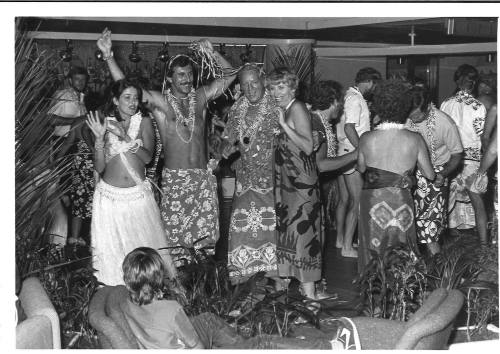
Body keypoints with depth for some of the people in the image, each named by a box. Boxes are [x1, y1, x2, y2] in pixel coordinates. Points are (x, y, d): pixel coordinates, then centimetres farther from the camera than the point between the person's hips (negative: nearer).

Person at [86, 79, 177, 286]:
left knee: (145, 244, 1)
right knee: (111, 248, 3)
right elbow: (99, 167, -2)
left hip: (138, 194, 0)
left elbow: (147, 157, -10)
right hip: (110, 195, 0)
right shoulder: (105, 124, 2)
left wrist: (125, 137, -20)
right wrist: (99, 138, -15)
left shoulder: (143, 122, 2)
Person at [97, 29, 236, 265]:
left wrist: (212, 54, -4)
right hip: (174, 177, -2)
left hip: (203, 176, 3)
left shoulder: (200, 97, 8)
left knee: (205, 234, 4)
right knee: (175, 232, -2)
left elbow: (230, 76, 10)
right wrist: (108, 56, -17)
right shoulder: (158, 101, 0)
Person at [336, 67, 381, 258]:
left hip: (343, 155, 10)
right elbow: (349, 128, -23)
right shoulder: (355, 99, -15)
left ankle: (340, 238, 30)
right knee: (357, 202, -7)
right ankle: (347, 247, -5)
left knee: (345, 200, 19)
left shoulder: (349, 95, 13)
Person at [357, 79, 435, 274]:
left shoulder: (366, 139, -9)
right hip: (401, 201, -1)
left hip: (371, 200, 1)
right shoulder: (415, 139, -11)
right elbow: (429, 175, -1)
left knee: (372, 253, 15)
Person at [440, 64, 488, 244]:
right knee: (478, 202, 1)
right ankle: (483, 243, 0)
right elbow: (483, 137, -10)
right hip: (472, 158, -3)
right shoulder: (478, 107, -11)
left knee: (450, 198, 17)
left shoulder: (446, 104, -1)